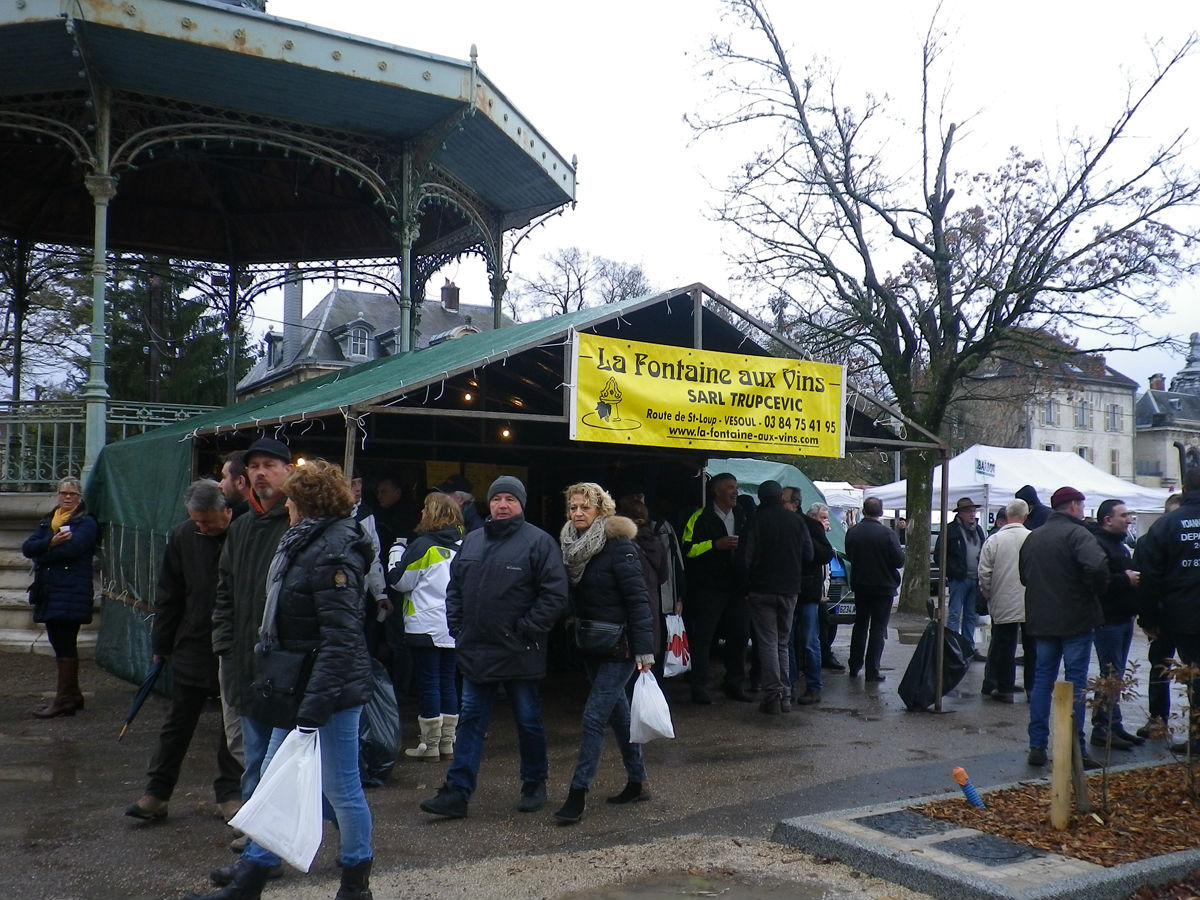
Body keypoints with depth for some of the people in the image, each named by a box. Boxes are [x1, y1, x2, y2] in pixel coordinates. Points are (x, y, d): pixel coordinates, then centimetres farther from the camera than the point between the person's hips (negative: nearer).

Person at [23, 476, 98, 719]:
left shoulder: (86, 523, -1)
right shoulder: (47, 522, 19)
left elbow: (72, 548, -18)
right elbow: (27, 547, 3)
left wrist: (42, 554, -4)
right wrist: (52, 542, -14)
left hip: (71, 592, -7)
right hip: (48, 591, 7)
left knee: (66, 645, -6)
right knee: (58, 643, 11)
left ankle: (64, 699, -1)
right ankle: (72, 695, 21)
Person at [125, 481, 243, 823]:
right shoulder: (182, 536, -3)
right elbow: (168, 596, 5)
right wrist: (161, 644, 6)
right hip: (192, 645, 2)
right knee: (178, 722, 10)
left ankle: (230, 793, 22)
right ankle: (156, 793, 21)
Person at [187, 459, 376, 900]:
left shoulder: (333, 553, -19)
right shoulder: (303, 544, 12)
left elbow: (340, 639, -24)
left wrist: (314, 707, -27)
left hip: (331, 690, -10)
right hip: (297, 687, 10)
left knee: (340, 788, 4)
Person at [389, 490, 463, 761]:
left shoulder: (423, 545, -13)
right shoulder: (461, 546, 5)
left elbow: (400, 581, -7)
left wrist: (396, 555, 7)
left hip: (425, 626, -6)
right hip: (454, 628, 6)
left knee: (428, 685, 1)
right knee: (448, 683, 12)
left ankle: (430, 745, 7)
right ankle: (447, 744, 17)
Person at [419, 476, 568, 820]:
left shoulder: (539, 542, -9)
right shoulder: (471, 541, 10)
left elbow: (554, 595, -13)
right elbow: (454, 589, 17)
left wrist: (525, 632, -15)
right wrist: (457, 628, 6)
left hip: (520, 655, -5)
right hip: (476, 652, 5)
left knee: (528, 721, 10)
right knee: (470, 720, 8)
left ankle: (534, 784, 28)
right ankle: (457, 792, 13)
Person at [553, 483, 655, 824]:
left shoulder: (618, 545, -15)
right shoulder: (571, 546, 5)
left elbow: (638, 599, -18)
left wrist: (644, 649, -21)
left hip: (618, 647, -7)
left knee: (594, 717, -8)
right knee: (618, 713, 16)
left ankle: (577, 795, -3)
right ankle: (637, 783, 28)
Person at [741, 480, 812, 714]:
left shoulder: (756, 521, -9)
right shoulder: (796, 520, 2)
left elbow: (746, 558, -11)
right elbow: (808, 556, 4)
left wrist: (747, 587, 0)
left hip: (761, 590, -3)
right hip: (789, 590, 3)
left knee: (767, 644, 0)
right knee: (782, 644, 14)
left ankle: (773, 695, -6)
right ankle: (785, 696, 13)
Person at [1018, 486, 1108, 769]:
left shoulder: (1032, 537, 11)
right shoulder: (1077, 533, -12)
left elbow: (1024, 575, 18)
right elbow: (1097, 566, -27)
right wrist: (1094, 592, -11)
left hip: (1040, 620, 6)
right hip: (1075, 619, -6)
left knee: (1042, 680, 11)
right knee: (1076, 682, 0)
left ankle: (1037, 746, 12)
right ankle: (1075, 751, 1)